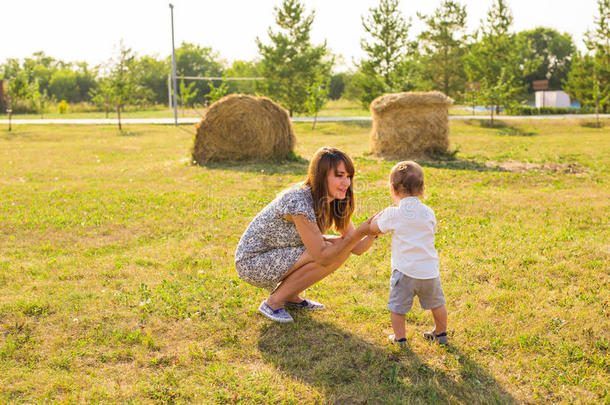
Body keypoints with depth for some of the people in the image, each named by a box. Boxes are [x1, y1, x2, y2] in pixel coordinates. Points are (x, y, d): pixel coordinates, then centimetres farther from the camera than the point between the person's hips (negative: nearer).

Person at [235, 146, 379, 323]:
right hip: (252, 263, -8)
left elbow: (355, 248, -5)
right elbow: (322, 257, -30)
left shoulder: (335, 202, -5)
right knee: (329, 255, -22)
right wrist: (360, 233, -36)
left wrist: (373, 232, -25)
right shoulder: (299, 201, -30)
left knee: (340, 249, -6)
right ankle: (272, 303, -7)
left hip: (276, 255, 8)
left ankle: (291, 296, 8)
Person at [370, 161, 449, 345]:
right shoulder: (428, 212, 4)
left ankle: (400, 337, 14)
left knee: (397, 306, 10)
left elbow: (374, 227, 7)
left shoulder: (393, 214, -7)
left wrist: (385, 211, 23)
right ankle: (441, 334, 37)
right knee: (437, 304, 23)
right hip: (429, 270, 4)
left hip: (405, 271, -4)